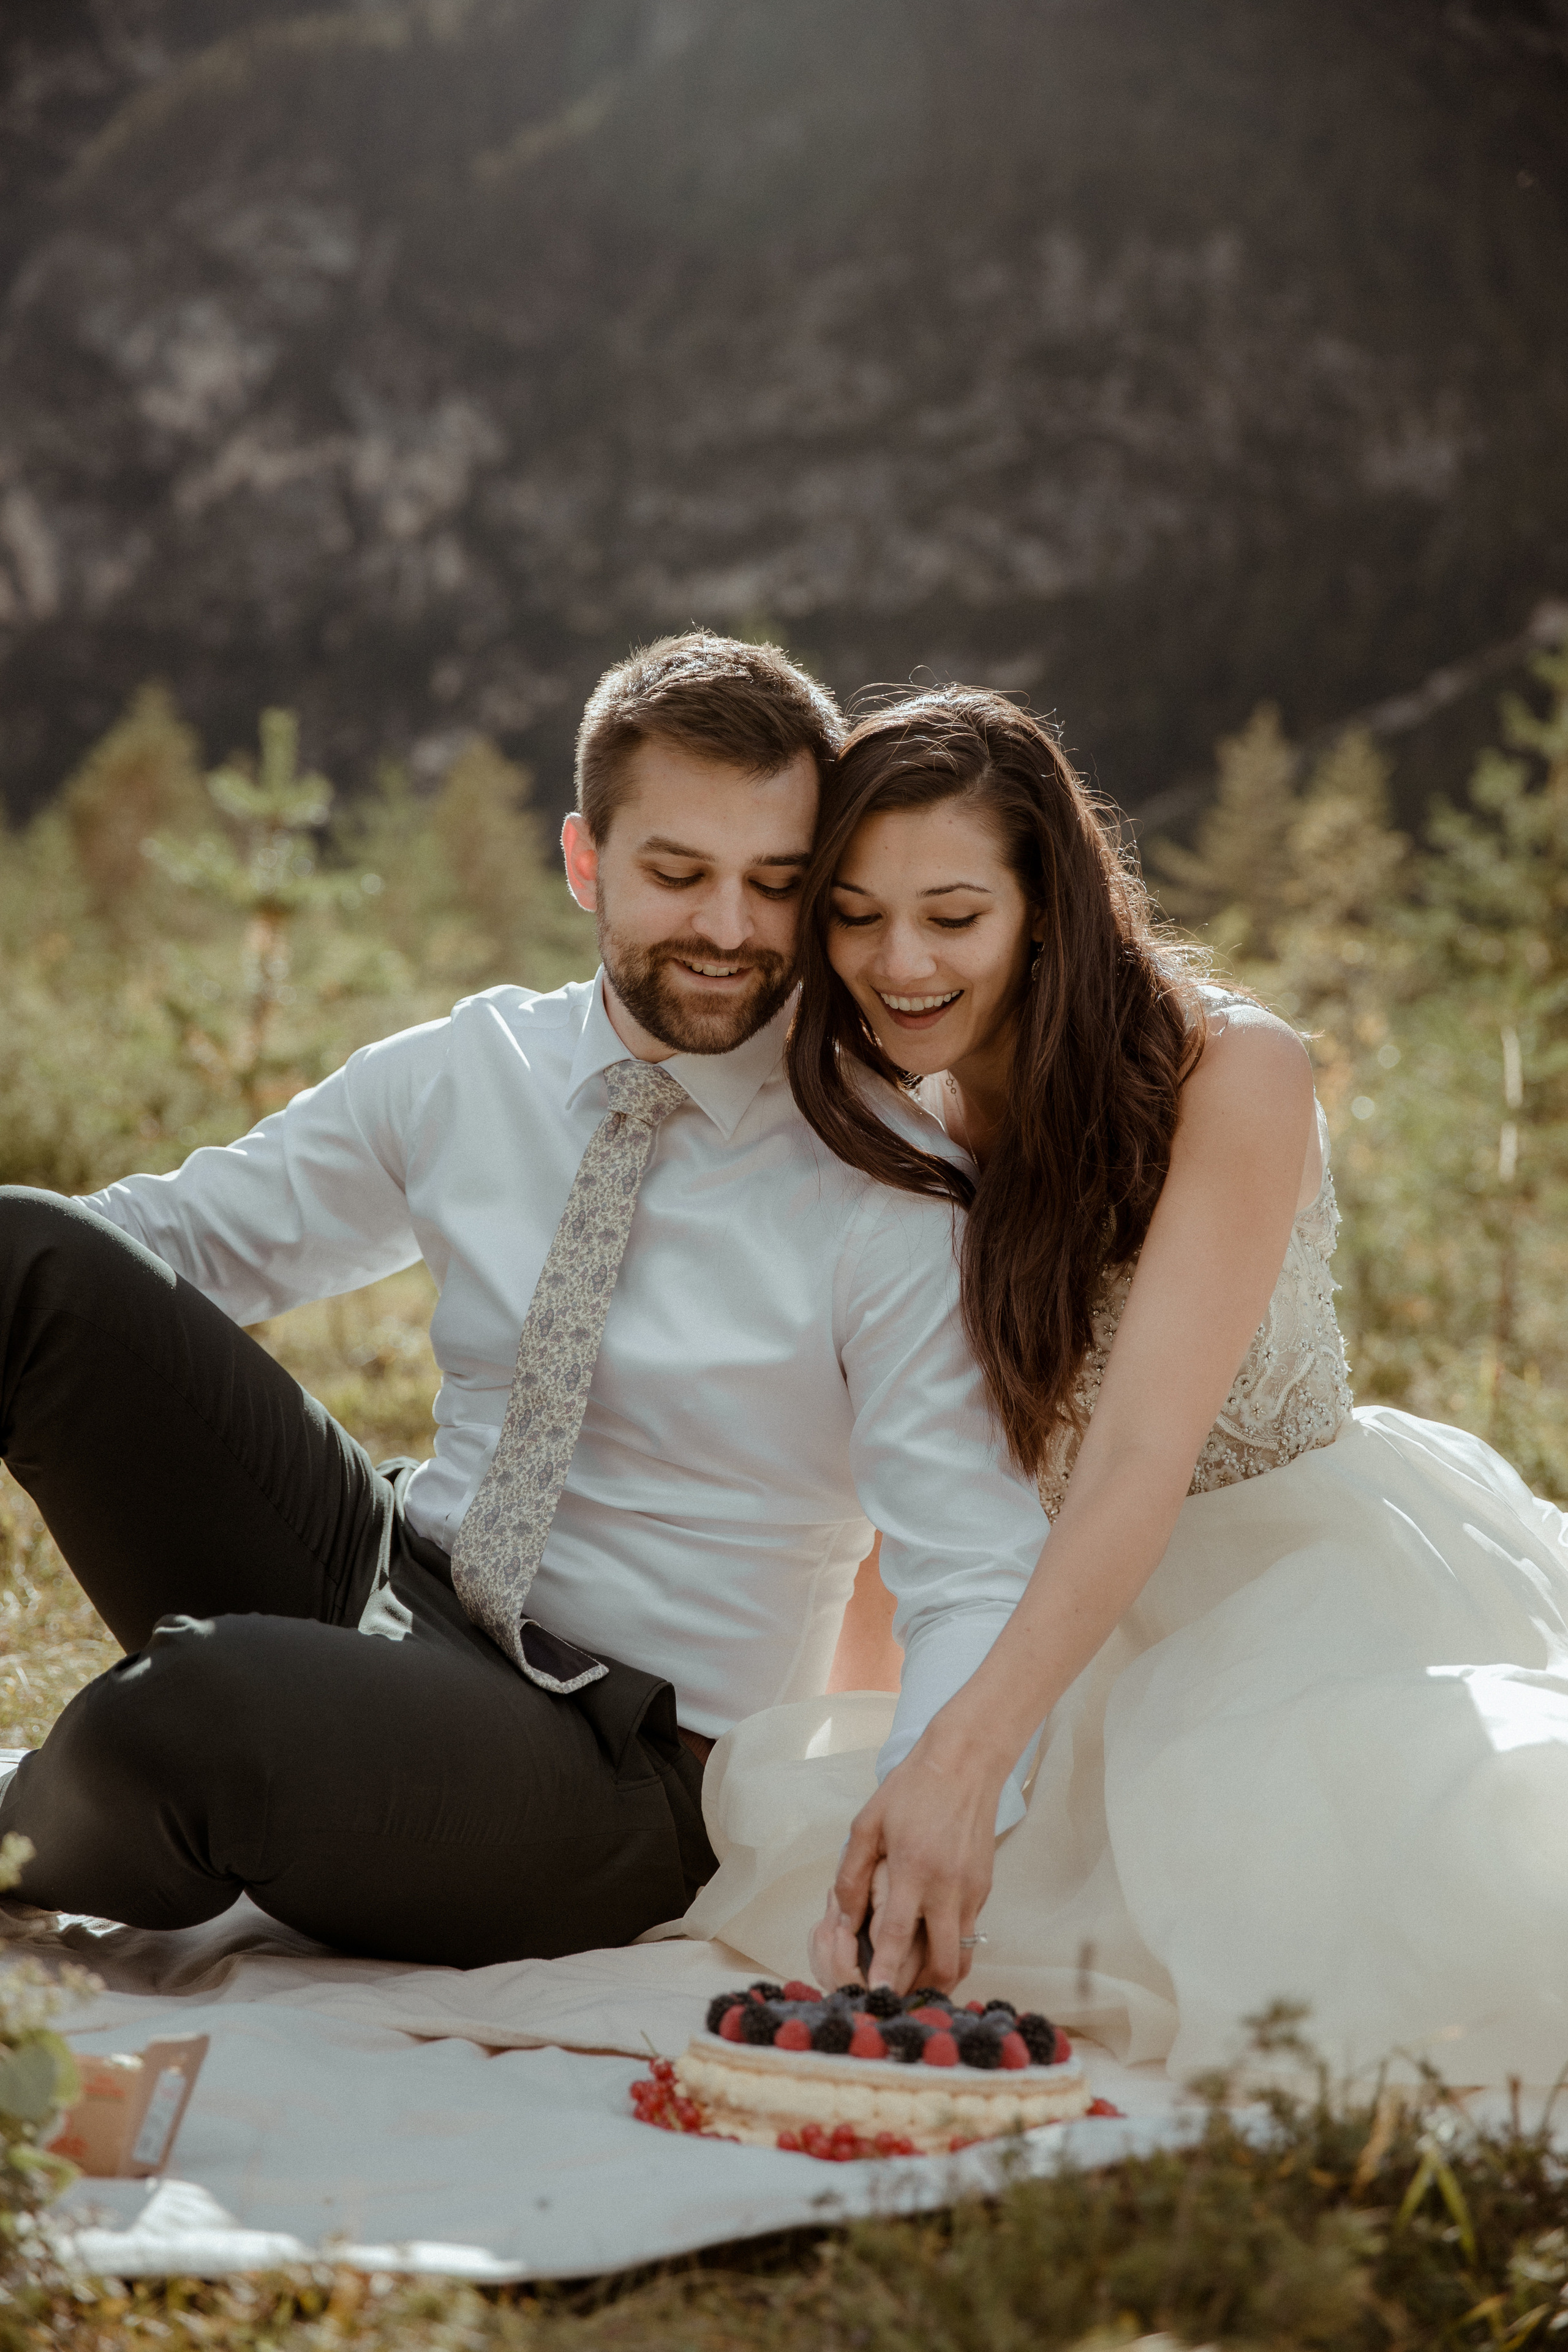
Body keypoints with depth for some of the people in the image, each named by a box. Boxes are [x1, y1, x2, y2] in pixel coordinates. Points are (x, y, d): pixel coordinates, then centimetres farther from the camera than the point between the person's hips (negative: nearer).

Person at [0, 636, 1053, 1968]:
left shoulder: (880, 1194, -14)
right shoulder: (464, 1074, 2)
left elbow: (981, 1575, -18)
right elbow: (191, 1240, 11)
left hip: (619, 1756, -5)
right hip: (384, 1589, 5)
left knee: (184, 1708, -35)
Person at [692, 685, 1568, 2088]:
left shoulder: (1230, 1073, -18)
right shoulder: (879, 1129, -2)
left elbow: (1143, 1452, -28)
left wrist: (967, 1759, -40)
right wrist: (893, 1774, -16)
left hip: (1316, 1582, -4)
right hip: (1087, 1617, 5)